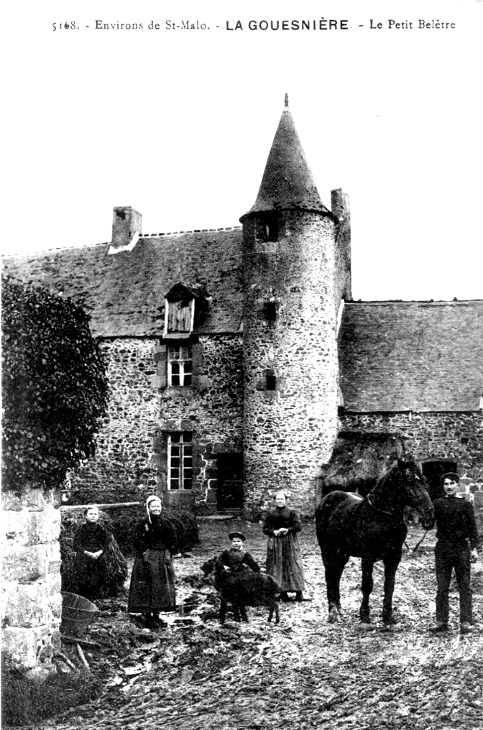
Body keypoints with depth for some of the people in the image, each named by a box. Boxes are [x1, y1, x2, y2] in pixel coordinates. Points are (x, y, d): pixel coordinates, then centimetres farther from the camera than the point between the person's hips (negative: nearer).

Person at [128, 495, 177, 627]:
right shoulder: (142, 524, -3)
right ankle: (147, 613, -2)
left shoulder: (166, 524, 4)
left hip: (163, 558, 3)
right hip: (146, 559, -3)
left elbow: (173, 541, 6)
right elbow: (136, 542, -4)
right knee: (146, 587, -6)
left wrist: (168, 555, -1)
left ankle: (156, 614, 13)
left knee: (162, 586, 4)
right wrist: (143, 554, -12)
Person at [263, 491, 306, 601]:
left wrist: (288, 530, -18)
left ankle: (299, 592, -1)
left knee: (294, 566, -4)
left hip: (290, 543, -2)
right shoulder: (270, 515, 9)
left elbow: (298, 526, -6)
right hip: (275, 543, 2)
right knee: (277, 567, 0)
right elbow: (265, 529, 5)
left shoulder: (291, 513, 3)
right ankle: (282, 592, 7)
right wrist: (274, 532, -13)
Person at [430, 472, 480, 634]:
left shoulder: (466, 505, 3)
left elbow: (472, 528, 1)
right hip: (442, 548, 1)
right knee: (442, 587, 4)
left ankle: (466, 621, 6)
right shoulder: (437, 504, 6)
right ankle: (441, 621, 9)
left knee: (464, 586, 1)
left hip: (461, 548, -1)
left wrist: (474, 548, -6)